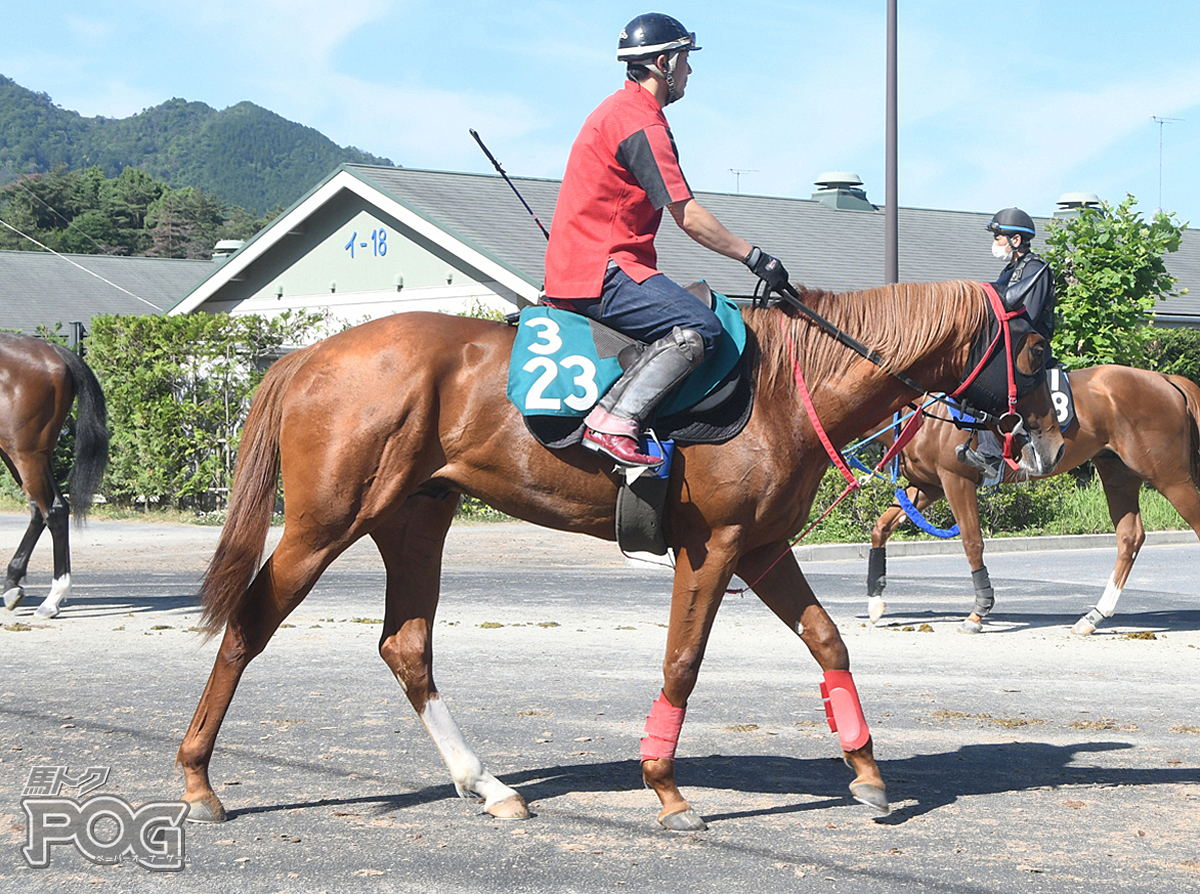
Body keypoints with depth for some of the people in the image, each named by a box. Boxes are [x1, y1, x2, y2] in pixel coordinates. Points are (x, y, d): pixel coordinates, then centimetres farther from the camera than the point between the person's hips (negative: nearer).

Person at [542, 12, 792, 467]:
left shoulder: (622, 110, 21)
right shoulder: (641, 123, -13)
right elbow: (689, 218, -16)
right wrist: (754, 256, -9)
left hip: (577, 265, 11)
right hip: (601, 270, -11)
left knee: (705, 303, 19)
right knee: (699, 328, -26)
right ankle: (613, 423, -32)